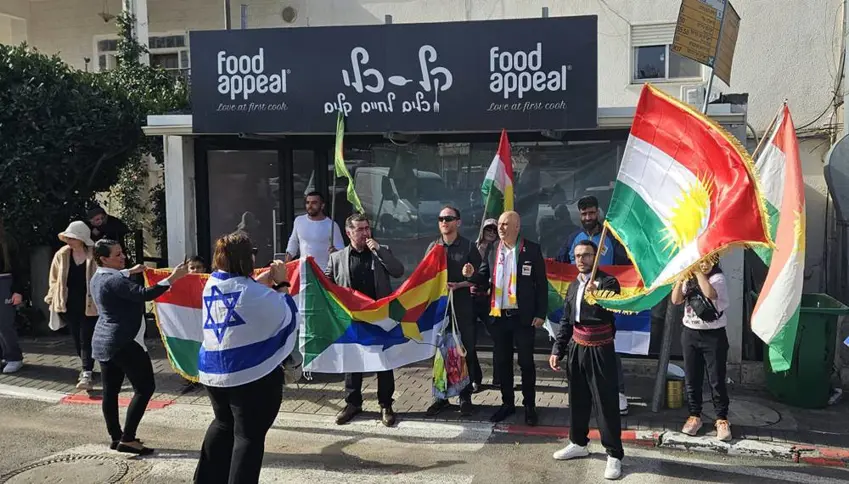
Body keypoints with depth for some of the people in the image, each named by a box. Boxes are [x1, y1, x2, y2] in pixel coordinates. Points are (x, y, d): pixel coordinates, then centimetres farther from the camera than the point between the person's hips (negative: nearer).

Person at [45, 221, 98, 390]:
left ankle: (87, 375, -6)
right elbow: (54, 279, 12)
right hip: (69, 305, 5)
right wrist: (52, 300, 9)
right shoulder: (61, 255, 1)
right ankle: (87, 367, 33)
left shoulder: (95, 255, -11)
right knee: (77, 339, 15)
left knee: (86, 339, -5)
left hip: (89, 306, -4)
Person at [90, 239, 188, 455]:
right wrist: (172, 277, -30)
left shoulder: (98, 278, 10)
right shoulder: (114, 281, -21)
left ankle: (116, 437, 22)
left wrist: (131, 272, 42)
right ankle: (127, 439, -5)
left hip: (103, 342, 11)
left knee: (111, 390, 13)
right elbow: (145, 294, -30)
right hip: (123, 343, -11)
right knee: (145, 387, -5)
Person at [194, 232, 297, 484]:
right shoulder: (250, 291, -20)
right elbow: (286, 314, -9)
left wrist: (266, 280, 11)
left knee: (223, 423, 26)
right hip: (252, 373, -8)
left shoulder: (212, 284, 2)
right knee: (249, 435, 4)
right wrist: (281, 283, 0)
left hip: (213, 370, 8)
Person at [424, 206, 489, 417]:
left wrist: (458, 285, -14)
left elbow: (481, 277, -1)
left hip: (463, 307, -2)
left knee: (465, 352, 3)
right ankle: (441, 396, 18)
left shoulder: (469, 247, 1)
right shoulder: (433, 247, 9)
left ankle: (465, 397, 14)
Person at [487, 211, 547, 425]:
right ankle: (507, 403, 25)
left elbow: (542, 283, -5)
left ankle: (529, 406, 19)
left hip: (523, 316, -4)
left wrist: (541, 313, -8)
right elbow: (489, 280, 10)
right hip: (499, 316, 4)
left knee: (526, 362, 5)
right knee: (502, 362, 12)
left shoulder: (532, 249, -6)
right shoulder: (493, 251, 6)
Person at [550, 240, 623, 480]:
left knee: (606, 403, -2)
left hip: (600, 351, -6)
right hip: (576, 349, 6)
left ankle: (614, 454, 8)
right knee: (577, 399, 16)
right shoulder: (573, 286, 10)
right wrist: (557, 350, 11)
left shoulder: (608, 282, -10)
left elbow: (607, 314, -23)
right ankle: (578, 443, 32)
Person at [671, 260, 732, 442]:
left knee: (717, 380, 1)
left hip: (714, 336, -4)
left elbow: (710, 293, -29)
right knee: (691, 379, 10)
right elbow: (675, 300, -5)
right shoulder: (688, 279, 6)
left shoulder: (718, 278, -8)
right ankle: (694, 416, 22)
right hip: (690, 334, 4)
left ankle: (722, 419, 13)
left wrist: (699, 273, -24)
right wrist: (681, 279, -15)